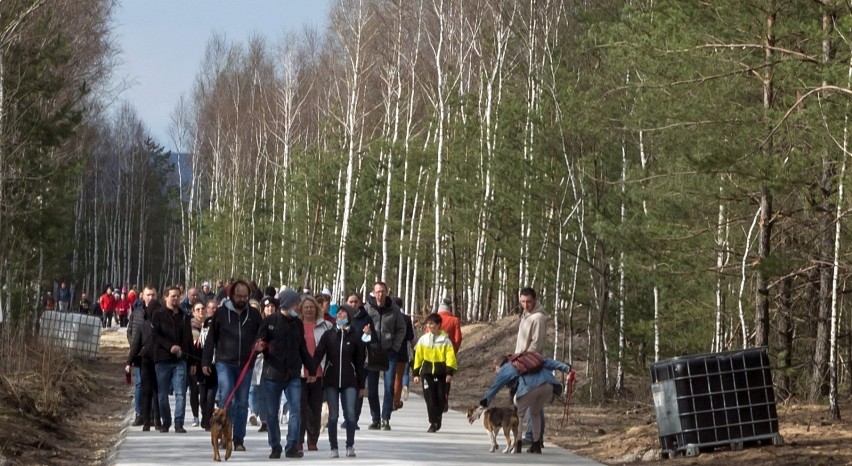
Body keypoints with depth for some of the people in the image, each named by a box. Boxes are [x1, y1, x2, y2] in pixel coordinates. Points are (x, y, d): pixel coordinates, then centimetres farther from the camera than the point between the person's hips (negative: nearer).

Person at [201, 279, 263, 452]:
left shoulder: (254, 315, 6)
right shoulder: (221, 312, 1)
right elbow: (211, 338, 4)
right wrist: (206, 361, 1)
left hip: (246, 365, 2)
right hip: (225, 362, -2)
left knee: (242, 403, 5)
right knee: (225, 397, -16)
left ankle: (238, 439, 11)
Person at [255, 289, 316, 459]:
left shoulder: (297, 323, 10)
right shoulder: (269, 322, -2)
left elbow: (302, 349, 19)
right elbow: (259, 342, 0)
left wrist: (311, 370, 21)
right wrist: (260, 347, -24)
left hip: (293, 376, 3)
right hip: (272, 375, -3)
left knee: (296, 410, -7)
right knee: (272, 413, 4)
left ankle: (291, 446, -2)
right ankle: (275, 447, 14)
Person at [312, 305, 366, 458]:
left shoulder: (355, 336, 4)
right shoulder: (328, 335, 5)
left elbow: (360, 361, 6)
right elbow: (318, 355, -1)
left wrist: (361, 385, 5)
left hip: (349, 381, -1)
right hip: (331, 380, 1)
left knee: (350, 414, -9)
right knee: (333, 415, 1)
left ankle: (350, 446, 3)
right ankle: (334, 448, 7)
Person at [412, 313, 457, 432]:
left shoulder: (445, 340, -1)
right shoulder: (423, 339, 6)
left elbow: (450, 357, -4)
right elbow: (418, 356, 10)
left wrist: (450, 372, -13)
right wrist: (416, 373, 7)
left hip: (441, 373, -1)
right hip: (427, 372, 1)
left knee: (441, 398, 2)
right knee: (430, 398, -6)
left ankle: (437, 418, 26)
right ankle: (433, 423, -2)